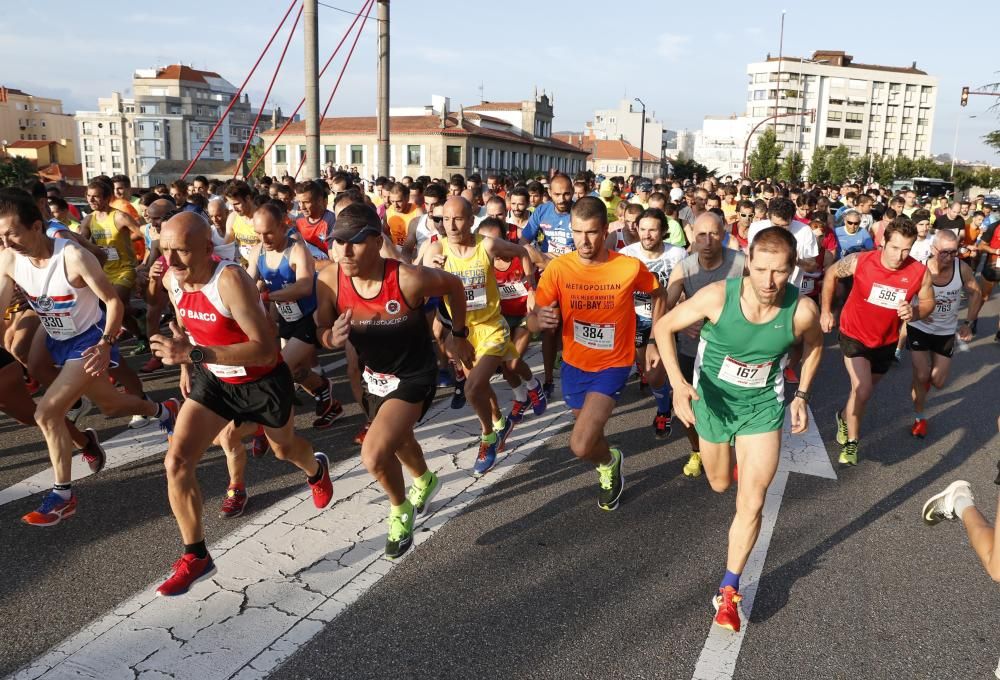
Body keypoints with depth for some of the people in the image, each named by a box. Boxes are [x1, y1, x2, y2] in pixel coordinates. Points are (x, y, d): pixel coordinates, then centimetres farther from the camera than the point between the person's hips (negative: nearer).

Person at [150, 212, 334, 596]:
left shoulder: (230, 280, -34)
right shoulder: (171, 281, -12)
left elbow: (265, 350, -40)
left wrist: (194, 353, -46)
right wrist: (185, 366, 11)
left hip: (264, 382, -5)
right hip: (213, 380, 5)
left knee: (284, 450, 22)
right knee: (177, 462, -9)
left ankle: (317, 471, 61)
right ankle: (196, 557, 8)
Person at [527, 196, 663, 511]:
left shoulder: (630, 267, -17)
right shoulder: (557, 268, -14)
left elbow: (658, 294, 5)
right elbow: (532, 321, -14)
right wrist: (539, 319, -38)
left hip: (612, 365, -3)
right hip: (574, 364, 3)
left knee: (581, 446, -18)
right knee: (590, 434, 22)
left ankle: (609, 461, 17)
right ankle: (608, 469, 55)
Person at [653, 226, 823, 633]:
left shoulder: (802, 310, -24)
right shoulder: (718, 296, -29)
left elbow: (814, 344, 2)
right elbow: (663, 327, -17)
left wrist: (802, 395, -2)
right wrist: (678, 383, -28)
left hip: (763, 405, 0)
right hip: (713, 400, 0)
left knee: (751, 503, -7)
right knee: (720, 485, 22)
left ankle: (729, 590, 13)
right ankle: (734, 456, 62)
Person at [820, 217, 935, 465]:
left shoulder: (920, 272, -20)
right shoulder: (859, 261, -24)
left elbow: (928, 302, -4)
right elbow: (831, 274, -5)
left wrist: (915, 312, -27)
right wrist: (826, 311, -5)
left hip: (886, 341, 3)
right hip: (855, 335, -3)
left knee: (865, 388, 22)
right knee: (863, 390, -15)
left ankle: (845, 416, 52)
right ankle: (851, 441, 7)